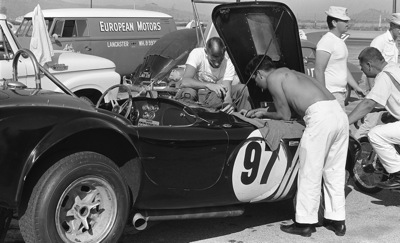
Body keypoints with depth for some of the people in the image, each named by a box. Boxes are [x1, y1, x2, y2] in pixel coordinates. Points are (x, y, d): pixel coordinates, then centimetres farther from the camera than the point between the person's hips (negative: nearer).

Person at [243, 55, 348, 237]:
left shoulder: (272, 78, 5)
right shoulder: (289, 74, 31)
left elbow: (285, 115, 6)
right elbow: (286, 107, 39)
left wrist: (263, 115, 23)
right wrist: (259, 111, 42)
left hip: (320, 116, -9)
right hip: (339, 112, 9)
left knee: (310, 174, 2)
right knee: (334, 172, 15)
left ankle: (305, 223, 10)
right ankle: (336, 220, 23)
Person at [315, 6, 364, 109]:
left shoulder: (340, 41, 17)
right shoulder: (327, 41, -14)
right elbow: (319, 71, -19)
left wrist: (357, 87, 19)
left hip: (340, 92, 10)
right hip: (331, 93, -10)